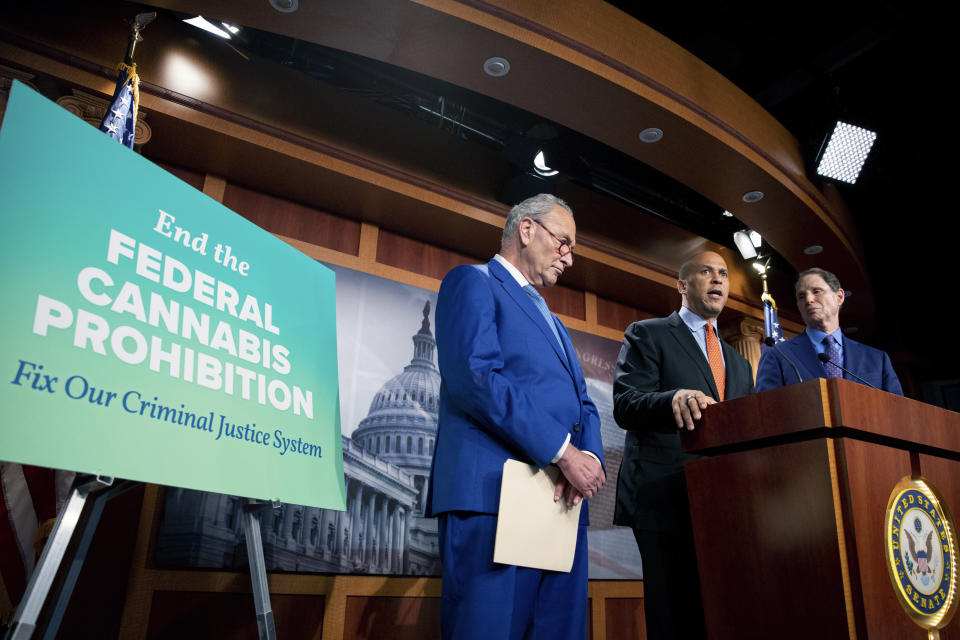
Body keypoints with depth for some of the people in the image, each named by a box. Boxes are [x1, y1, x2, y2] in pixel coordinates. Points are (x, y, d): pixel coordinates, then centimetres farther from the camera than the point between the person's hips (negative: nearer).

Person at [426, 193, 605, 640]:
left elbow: (581, 404, 20)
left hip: (563, 499, 8)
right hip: (494, 492, -8)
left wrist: (589, 457, -3)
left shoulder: (550, 320, 28)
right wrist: (564, 452, -15)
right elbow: (477, 377, -15)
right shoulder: (472, 282, 1)